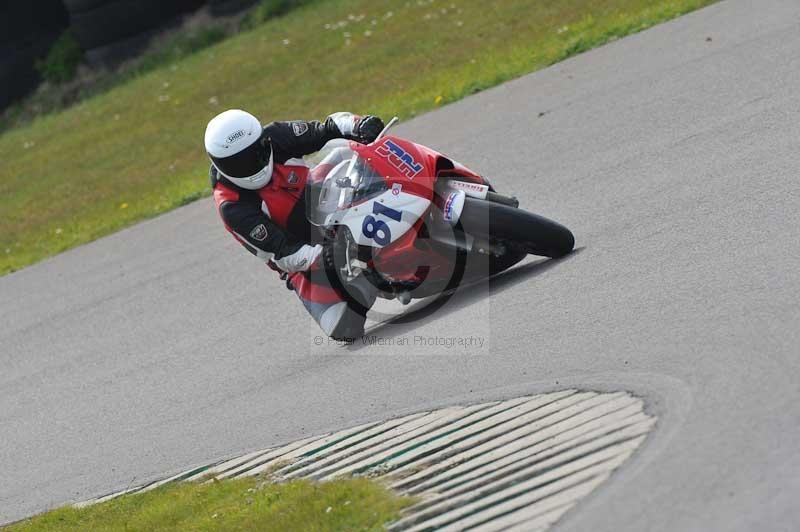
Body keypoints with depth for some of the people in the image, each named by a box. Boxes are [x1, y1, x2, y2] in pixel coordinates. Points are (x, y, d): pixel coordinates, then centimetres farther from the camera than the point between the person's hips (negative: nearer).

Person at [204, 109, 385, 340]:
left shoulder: (275, 138, -15)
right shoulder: (232, 207, -26)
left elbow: (329, 129, -12)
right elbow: (281, 252, -28)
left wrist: (358, 126, -34)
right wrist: (320, 256, -45)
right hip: (302, 261, -5)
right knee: (346, 327, -15)